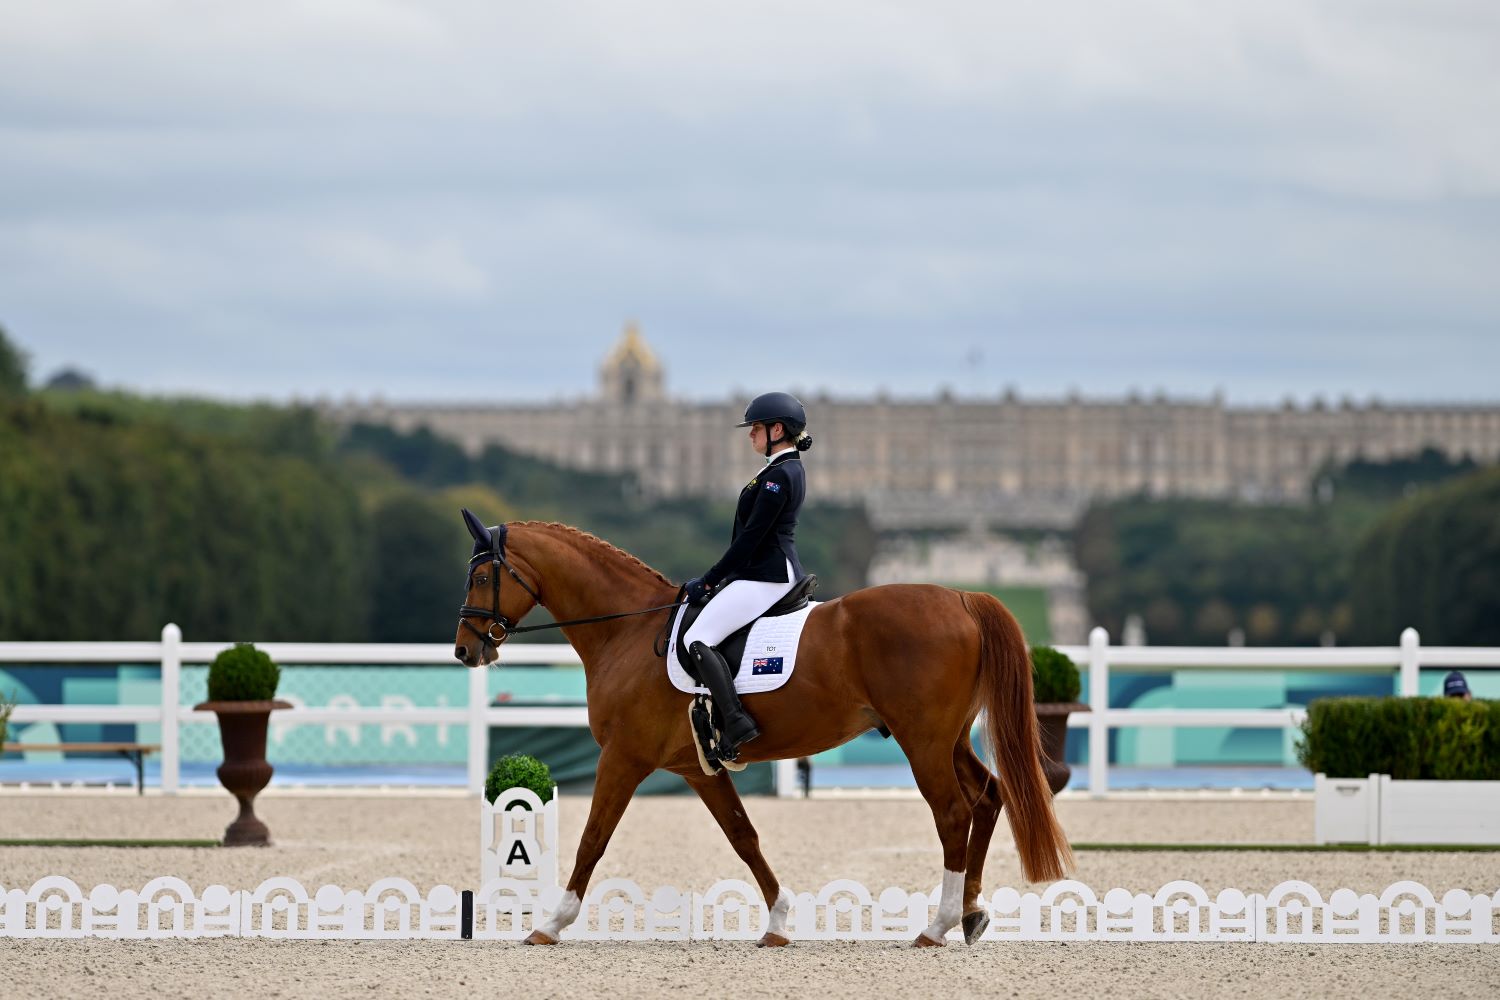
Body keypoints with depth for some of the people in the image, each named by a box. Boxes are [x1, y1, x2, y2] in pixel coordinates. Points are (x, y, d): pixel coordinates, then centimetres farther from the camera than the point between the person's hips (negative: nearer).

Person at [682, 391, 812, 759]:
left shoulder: (778, 476, -17)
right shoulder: (791, 469, 16)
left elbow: (751, 536, -19)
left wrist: (710, 580, -12)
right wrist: (718, 578, 18)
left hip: (765, 576, -11)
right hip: (781, 570, 11)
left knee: (698, 639, -18)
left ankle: (736, 722, -25)